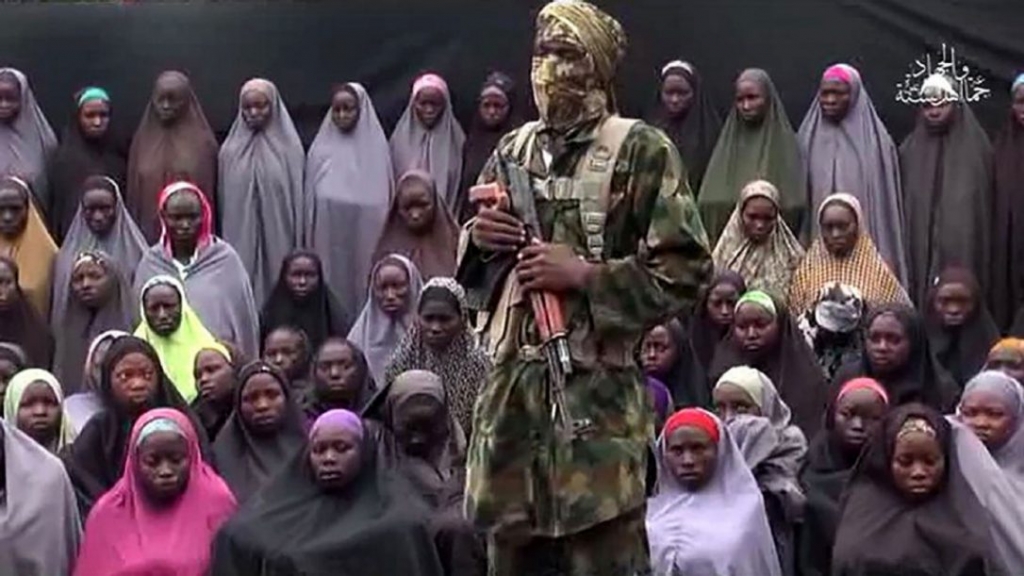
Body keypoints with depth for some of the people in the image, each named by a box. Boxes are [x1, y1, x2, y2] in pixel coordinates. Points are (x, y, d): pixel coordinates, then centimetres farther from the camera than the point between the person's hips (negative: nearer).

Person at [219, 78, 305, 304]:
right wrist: (223, 244, 8)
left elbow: (298, 198, 1)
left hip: (278, 239, -1)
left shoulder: (289, 148, 0)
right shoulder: (230, 150, 5)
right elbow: (223, 198, 8)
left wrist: (298, 248, -1)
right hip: (240, 240, 1)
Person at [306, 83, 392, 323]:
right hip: (328, 237, 2)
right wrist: (309, 242, 7)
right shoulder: (321, 147, 7)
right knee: (331, 284, 1)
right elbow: (310, 197, 9)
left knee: (360, 286, -1)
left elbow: (384, 198, 1)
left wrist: (383, 244, -4)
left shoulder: (376, 148, 1)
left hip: (364, 237, -2)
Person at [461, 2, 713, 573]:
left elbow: (685, 272, -8)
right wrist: (481, 240, 1)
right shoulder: (513, 151, 13)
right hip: (511, 383, 6)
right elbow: (476, 268, 24)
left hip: (599, 391, -5)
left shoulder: (641, 150, -4)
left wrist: (584, 274, -16)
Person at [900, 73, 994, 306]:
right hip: (920, 249, 1)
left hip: (964, 250, -1)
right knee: (922, 301, -3)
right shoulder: (910, 150, 9)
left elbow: (989, 202, 3)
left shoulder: (976, 147, 4)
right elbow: (899, 204, 9)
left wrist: (989, 256, -1)